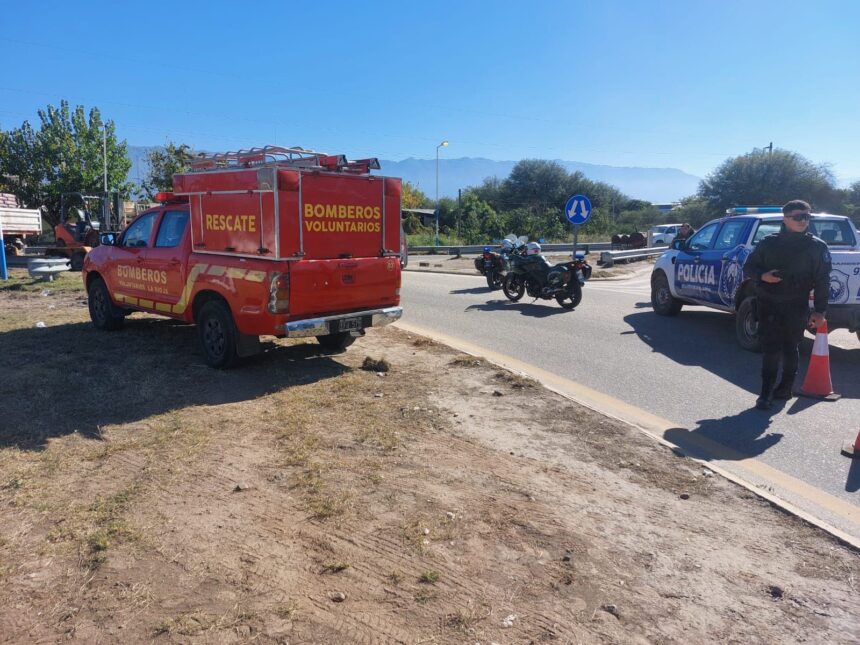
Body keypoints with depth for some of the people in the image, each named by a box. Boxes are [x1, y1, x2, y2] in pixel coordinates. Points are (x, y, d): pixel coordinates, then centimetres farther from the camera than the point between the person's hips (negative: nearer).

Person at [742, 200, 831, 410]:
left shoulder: (817, 246, 2)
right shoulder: (769, 243, 5)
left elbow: (822, 281, 1)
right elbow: (748, 267, 11)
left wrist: (820, 310, -5)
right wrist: (762, 276, -11)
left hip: (796, 306, 0)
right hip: (768, 303, 0)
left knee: (790, 348, 9)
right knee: (770, 348, -3)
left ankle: (785, 387, 23)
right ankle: (766, 392, -1)